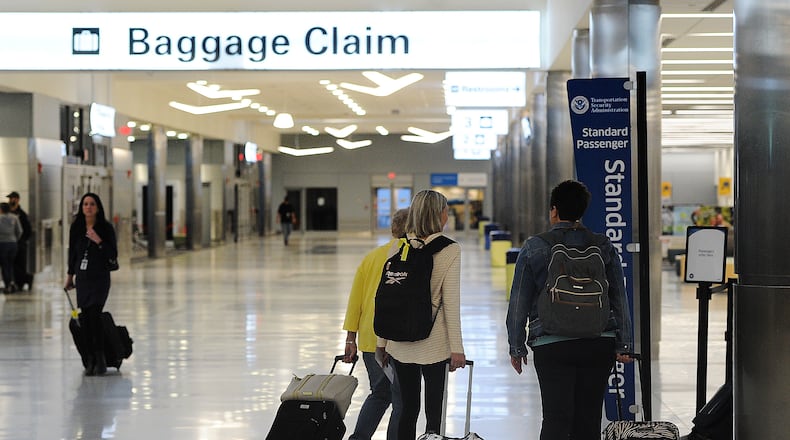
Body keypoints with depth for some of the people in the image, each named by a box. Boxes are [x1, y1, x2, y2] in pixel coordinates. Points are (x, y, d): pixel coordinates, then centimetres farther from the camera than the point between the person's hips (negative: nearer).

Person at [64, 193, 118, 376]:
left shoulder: (106, 228, -5)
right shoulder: (76, 227, 5)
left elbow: (113, 255, -5)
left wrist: (99, 241, -19)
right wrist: (70, 275, 20)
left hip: (99, 278, -4)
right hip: (82, 277, 4)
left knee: (94, 315, -14)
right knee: (84, 318, 1)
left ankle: (100, 359, -4)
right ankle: (90, 360, 7)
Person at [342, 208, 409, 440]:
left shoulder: (371, 256, 8)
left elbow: (355, 297, 8)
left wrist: (351, 338, 11)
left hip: (370, 340, 6)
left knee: (379, 394, 20)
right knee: (403, 401, 4)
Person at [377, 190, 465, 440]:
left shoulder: (397, 249, 2)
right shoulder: (449, 251, -9)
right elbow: (451, 302, -11)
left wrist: (382, 341, 12)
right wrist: (456, 348, -7)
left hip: (400, 343, 4)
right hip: (434, 344, -4)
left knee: (408, 409, 13)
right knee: (434, 411, 1)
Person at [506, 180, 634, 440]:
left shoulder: (533, 249, 1)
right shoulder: (604, 247, 7)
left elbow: (519, 303, 2)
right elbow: (620, 299, 8)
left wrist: (516, 347, 8)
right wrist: (623, 345, 11)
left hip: (552, 347, -2)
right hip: (599, 345, 2)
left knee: (556, 418, -5)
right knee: (588, 418, 7)